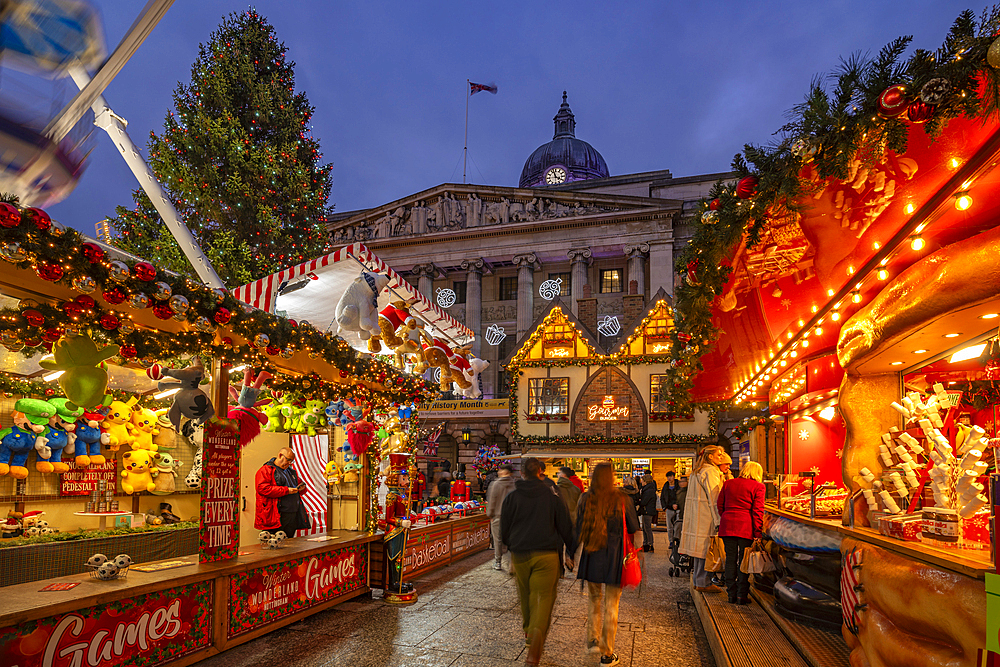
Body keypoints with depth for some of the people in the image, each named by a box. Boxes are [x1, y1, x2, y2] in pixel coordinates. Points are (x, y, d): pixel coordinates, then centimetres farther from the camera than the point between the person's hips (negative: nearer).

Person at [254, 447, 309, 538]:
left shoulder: (291, 471, 22)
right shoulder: (266, 470, -2)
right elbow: (262, 488, -16)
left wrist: (302, 488, 3)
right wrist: (286, 490, -18)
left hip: (293, 515, 7)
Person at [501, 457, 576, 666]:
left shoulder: (512, 497, -1)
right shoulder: (552, 498, -1)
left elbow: (504, 531, 4)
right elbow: (566, 528, 4)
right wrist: (571, 553, 16)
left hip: (520, 555, 2)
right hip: (547, 555, -2)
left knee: (526, 597, 21)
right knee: (543, 600, -1)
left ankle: (529, 633, 42)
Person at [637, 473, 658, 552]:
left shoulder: (649, 491, -18)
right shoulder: (646, 489, 15)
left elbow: (643, 502, -19)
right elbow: (642, 499, 14)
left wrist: (638, 501, -1)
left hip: (648, 512, -11)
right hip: (645, 512, 11)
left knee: (647, 528, -6)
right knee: (644, 528, 15)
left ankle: (650, 546, -2)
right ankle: (645, 545, 21)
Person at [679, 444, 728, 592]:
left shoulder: (697, 471, 17)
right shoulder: (710, 472, -13)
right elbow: (714, 498, -16)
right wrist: (718, 521, -15)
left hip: (696, 514, 10)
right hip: (706, 515, -10)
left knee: (699, 547, 13)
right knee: (705, 550, -4)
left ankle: (698, 580, 18)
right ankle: (702, 583, 0)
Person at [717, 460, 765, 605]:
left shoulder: (728, 483, 13)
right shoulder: (758, 486, 0)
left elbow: (720, 505, 15)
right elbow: (758, 510, -6)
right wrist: (757, 532, -5)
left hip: (727, 525, 4)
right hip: (745, 527, -4)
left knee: (730, 559, 9)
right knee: (744, 560, 4)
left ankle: (731, 594, 13)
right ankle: (742, 596, 6)